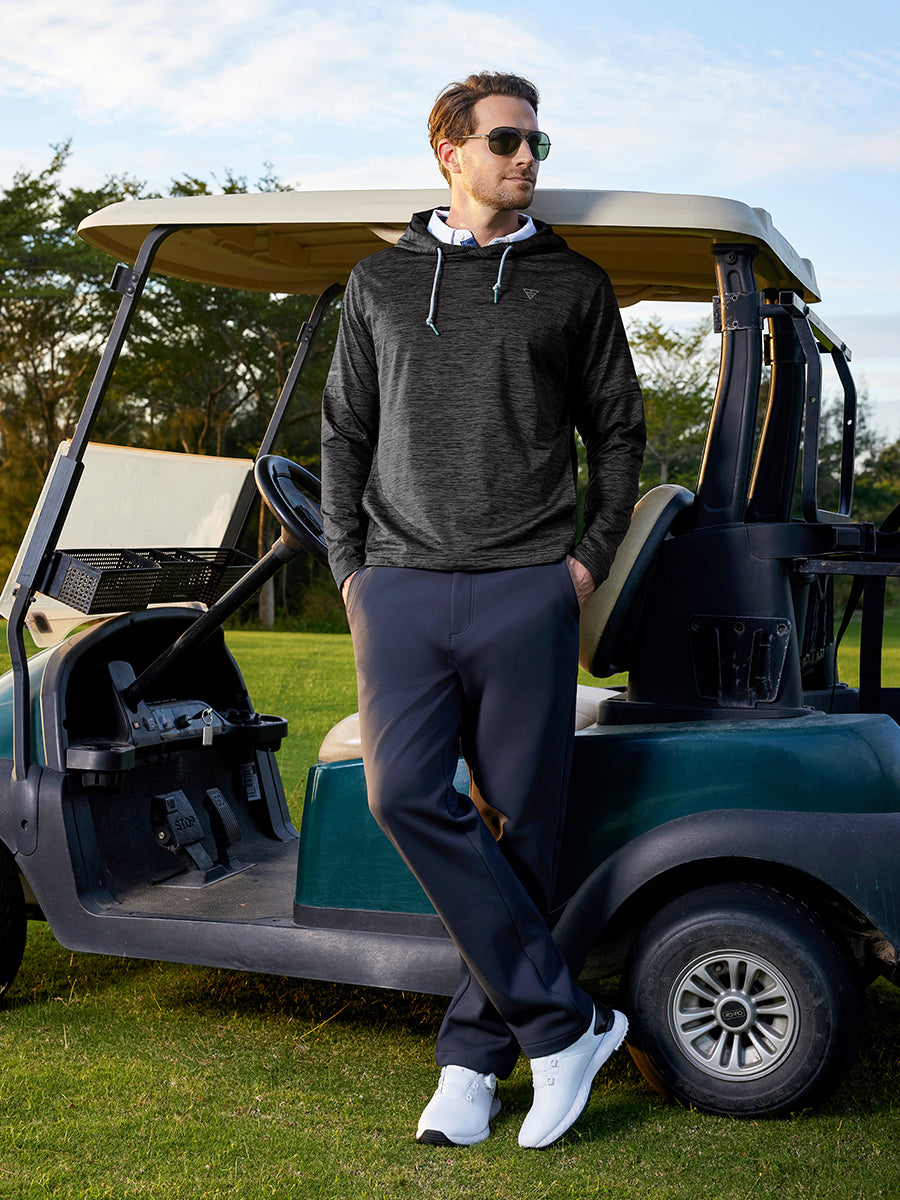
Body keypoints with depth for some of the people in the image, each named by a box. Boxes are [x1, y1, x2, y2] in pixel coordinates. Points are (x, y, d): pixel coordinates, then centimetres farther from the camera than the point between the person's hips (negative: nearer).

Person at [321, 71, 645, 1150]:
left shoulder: (573, 283, 12)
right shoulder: (380, 282, 16)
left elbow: (619, 431, 15)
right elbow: (343, 432, 17)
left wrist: (590, 557, 2)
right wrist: (350, 568, 7)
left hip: (526, 589, -1)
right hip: (401, 586, 1)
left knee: (519, 823, -2)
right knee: (405, 793, -16)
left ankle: (474, 1053, 12)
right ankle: (562, 1023, -7)